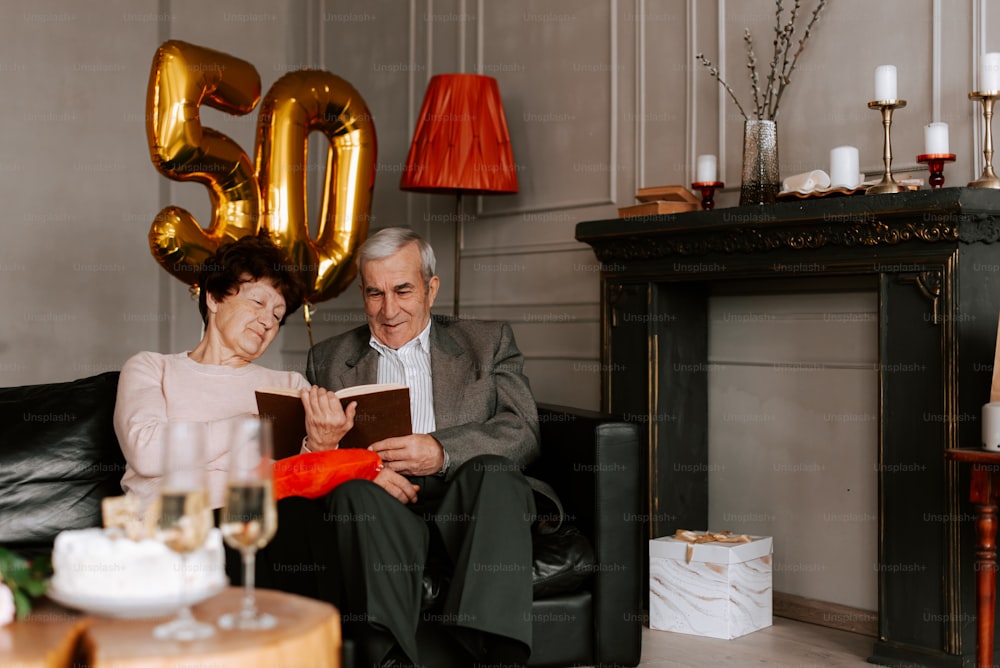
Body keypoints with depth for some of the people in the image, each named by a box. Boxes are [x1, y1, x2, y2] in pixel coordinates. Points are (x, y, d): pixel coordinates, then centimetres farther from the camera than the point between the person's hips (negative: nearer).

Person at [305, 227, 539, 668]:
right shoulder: (329, 359, 21)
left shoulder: (489, 342, 17)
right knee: (357, 491, -31)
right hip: (382, 515, 1)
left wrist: (442, 452, -17)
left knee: (494, 472, -32)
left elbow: (524, 432, 1)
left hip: (464, 507, -1)